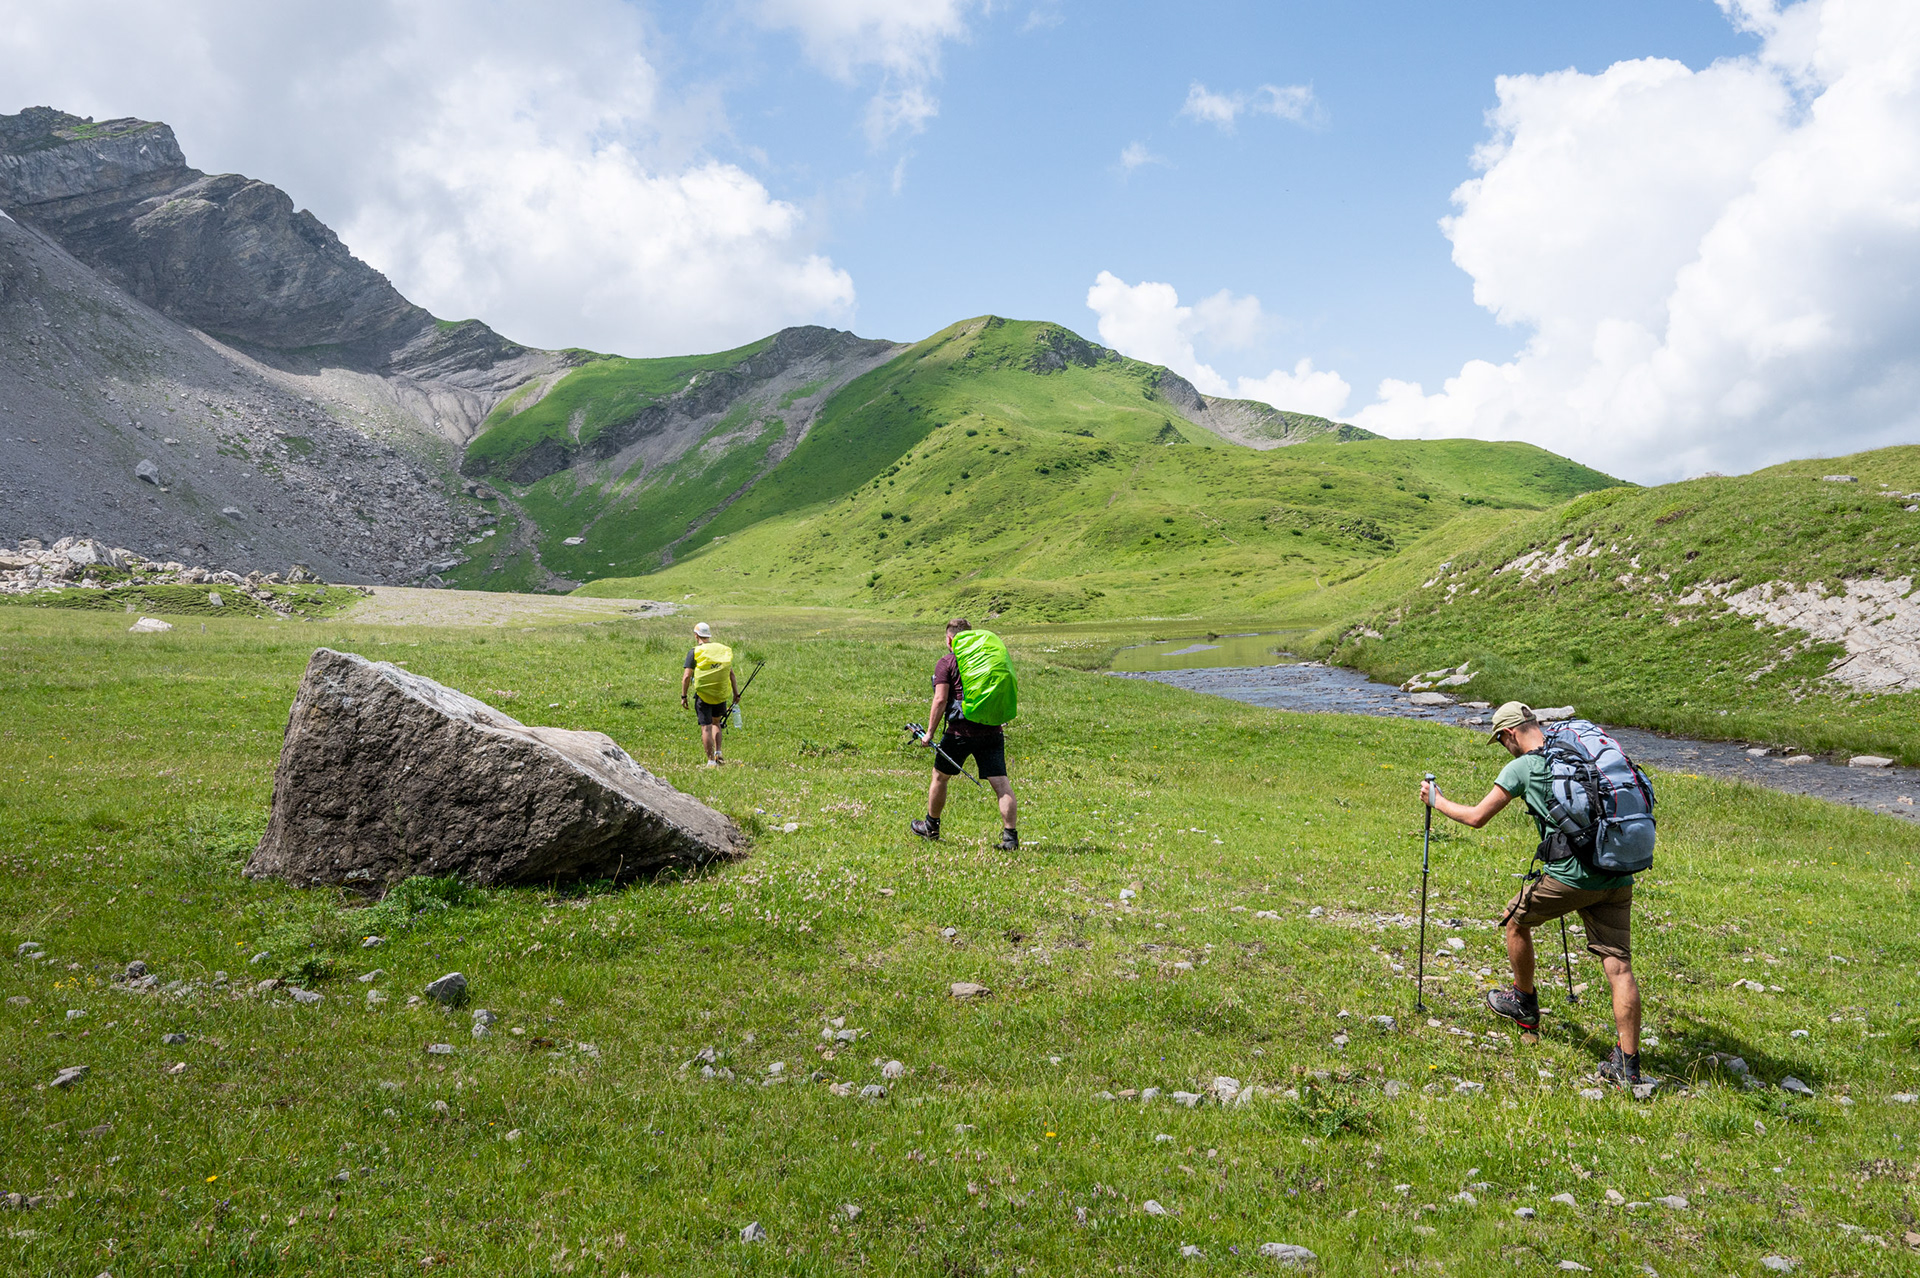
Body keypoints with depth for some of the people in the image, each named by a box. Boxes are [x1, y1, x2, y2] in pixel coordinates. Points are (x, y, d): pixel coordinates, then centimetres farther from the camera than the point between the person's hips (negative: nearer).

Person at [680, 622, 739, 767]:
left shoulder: (695, 652, -7)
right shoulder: (724, 650, 6)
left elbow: (686, 677, -10)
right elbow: (731, 674, 7)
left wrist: (683, 696, -2)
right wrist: (736, 693, 13)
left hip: (703, 696, -4)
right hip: (721, 695, 4)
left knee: (706, 728, 1)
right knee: (716, 722, 24)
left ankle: (711, 760, -2)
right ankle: (718, 753, 12)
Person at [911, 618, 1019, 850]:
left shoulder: (946, 662, -1)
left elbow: (940, 700, -10)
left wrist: (929, 733, -5)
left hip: (962, 731, -4)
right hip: (992, 731, 4)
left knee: (940, 776, 17)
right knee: (1001, 783, -2)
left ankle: (931, 826, 32)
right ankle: (1010, 836, -11)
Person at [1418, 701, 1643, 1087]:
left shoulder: (1522, 768, -4)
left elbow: (1476, 817, 0)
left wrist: (1437, 800, 17)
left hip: (1571, 875, -5)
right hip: (1618, 877, 6)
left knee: (1516, 921, 22)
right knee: (1618, 965, 3)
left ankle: (1525, 1004, 39)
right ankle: (1628, 1065, 0)